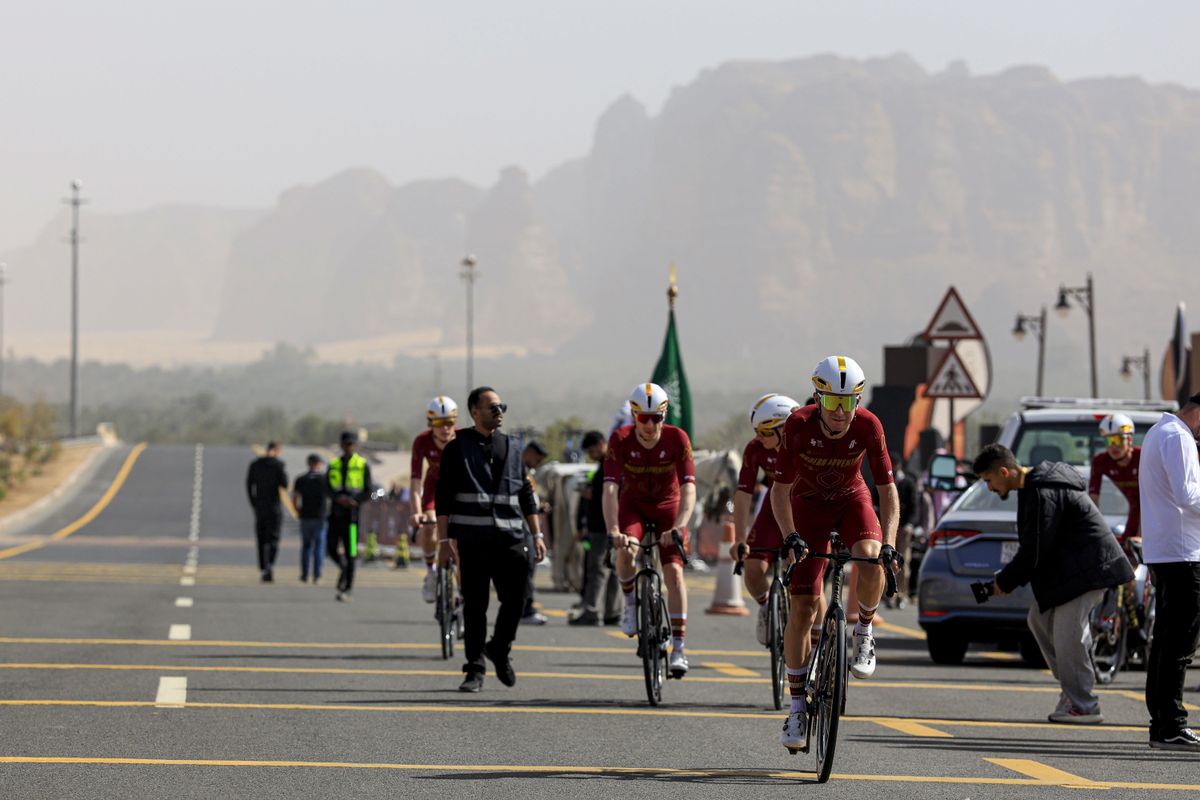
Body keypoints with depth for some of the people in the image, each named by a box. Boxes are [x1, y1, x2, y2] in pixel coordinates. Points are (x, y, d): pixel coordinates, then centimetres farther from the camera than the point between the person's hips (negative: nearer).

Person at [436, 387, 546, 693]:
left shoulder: (510, 447, 16)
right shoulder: (458, 447, 4)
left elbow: (527, 495, 20)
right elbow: (444, 498, 2)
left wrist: (537, 535, 14)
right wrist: (444, 539, -5)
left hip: (510, 539, 3)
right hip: (472, 540, -3)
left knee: (515, 600, -4)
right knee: (474, 606, 0)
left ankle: (500, 648, 21)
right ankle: (475, 669, 6)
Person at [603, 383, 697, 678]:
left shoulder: (677, 438, -25)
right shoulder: (621, 440, -24)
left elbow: (688, 488, -31)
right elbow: (610, 488, -32)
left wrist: (678, 526, -47)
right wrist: (613, 530, -46)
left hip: (668, 505, 0)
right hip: (633, 505, 0)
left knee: (674, 571, -15)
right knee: (625, 551, -31)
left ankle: (678, 648, -14)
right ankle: (630, 604, -2)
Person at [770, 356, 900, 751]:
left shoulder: (868, 426, -24)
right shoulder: (799, 426, -26)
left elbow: (887, 489, -20)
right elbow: (780, 490, -19)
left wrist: (889, 542, -32)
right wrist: (791, 536, -33)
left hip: (852, 500, 1)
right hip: (808, 505, 0)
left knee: (870, 560, -34)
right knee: (803, 607, -8)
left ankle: (864, 633, -6)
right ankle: (797, 704, 1)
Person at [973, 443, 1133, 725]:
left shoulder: (1042, 494, -20)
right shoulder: (1034, 486, 13)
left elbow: (1034, 550, -20)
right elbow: (1031, 545, 20)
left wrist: (1005, 582, -8)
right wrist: (1010, 578, 10)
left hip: (1087, 569, -11)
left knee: (1067, 634, -10)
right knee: (1039, 618, 15)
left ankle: (1083, 706, -3)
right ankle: (1072, 687, 18)